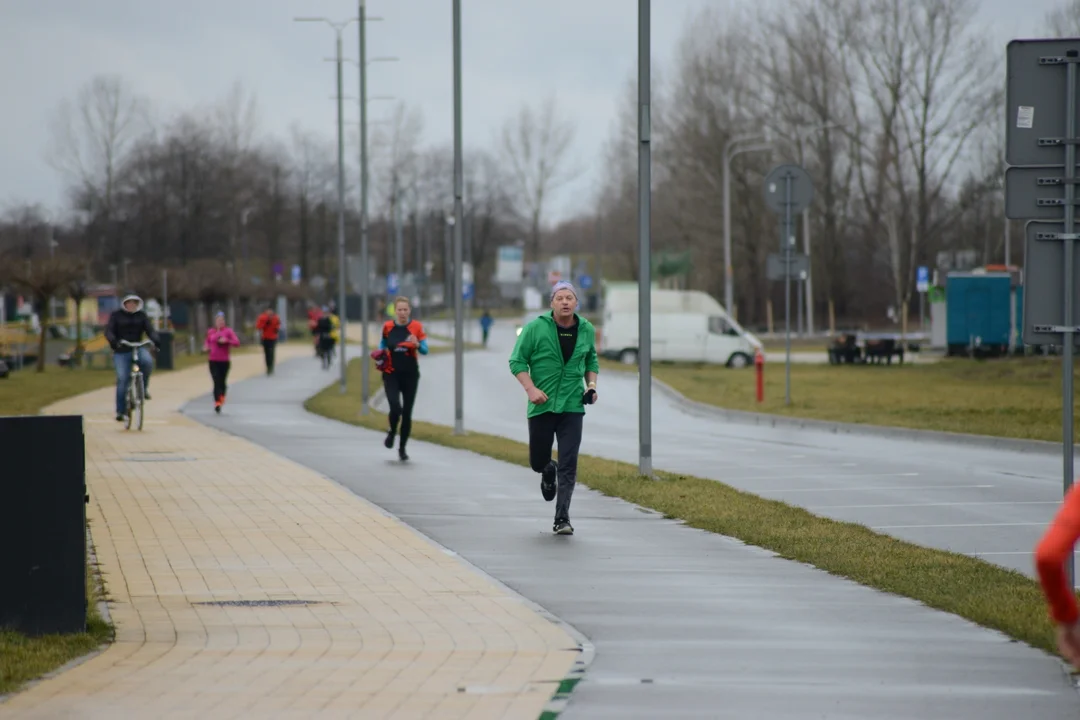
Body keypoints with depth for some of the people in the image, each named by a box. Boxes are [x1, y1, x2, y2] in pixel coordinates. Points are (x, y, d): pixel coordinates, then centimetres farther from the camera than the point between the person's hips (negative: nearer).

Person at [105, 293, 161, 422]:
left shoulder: (141, 315, 7)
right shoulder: (116, 315, 1)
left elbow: (150, 330, -4)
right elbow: (109, 331, -8)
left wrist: (156, 340, -25)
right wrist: (112, 341, -31)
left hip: (137, 348, 1)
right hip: (121, 351, -1)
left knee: (148, 361, -31)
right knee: (122, 379, -10)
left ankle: (143, 388, -8)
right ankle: (121, 411, -2)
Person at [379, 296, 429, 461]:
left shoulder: (417, 327, -3)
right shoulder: (387, 327, 1)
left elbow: (425, 350, -2)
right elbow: (382, 345, 17)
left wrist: (417, 345, -23)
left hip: (410, 375, 0)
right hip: (392, 374, 0)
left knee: (407, 413, 5)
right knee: (395, 408, -18)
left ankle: (402, 448, 22)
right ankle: (392, 432, 15)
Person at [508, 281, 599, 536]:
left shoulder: (586, 330, 4)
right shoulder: (535, 328, -8)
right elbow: (517, 361, -5)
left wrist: (591, 385, 3)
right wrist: (531, 389, -18)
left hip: (572, 406, 1)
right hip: (542, 405, -1)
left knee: (569, 465, -8)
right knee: (538, 461, 9)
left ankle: (562, 518, -3)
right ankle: (548, 472, 47)